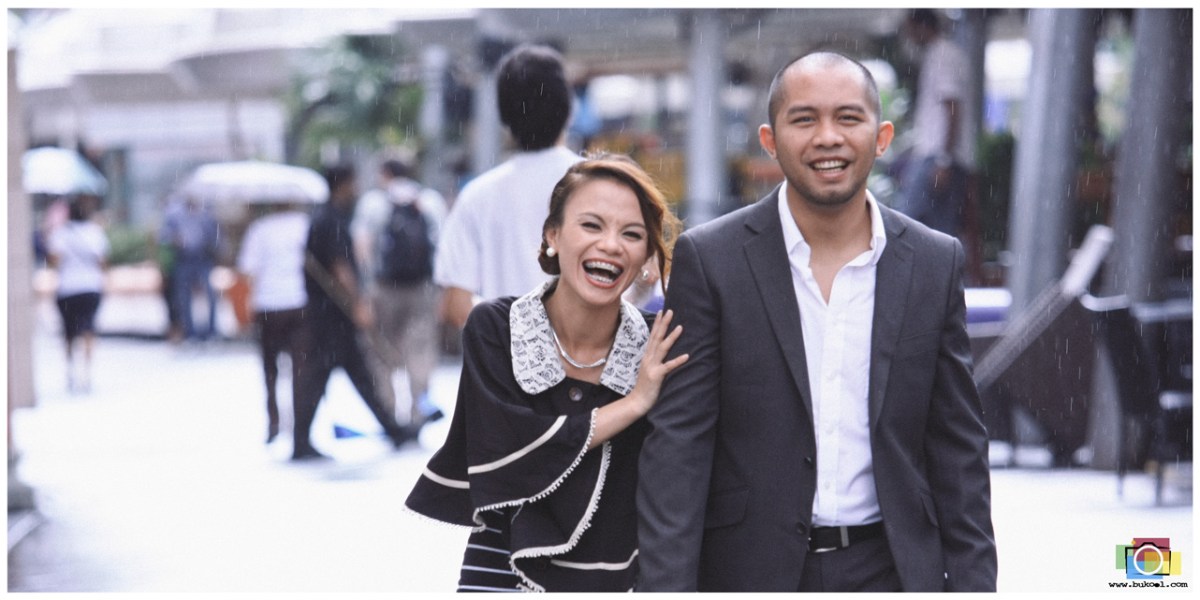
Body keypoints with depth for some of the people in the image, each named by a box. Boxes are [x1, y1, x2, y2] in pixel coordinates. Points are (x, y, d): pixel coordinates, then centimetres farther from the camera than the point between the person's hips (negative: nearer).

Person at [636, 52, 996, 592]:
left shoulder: (935, 263, 4)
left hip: (891, 569, 2)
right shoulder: (709, 259, -2)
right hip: (753, 570, -2)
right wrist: (667, 588, -12)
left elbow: (957, 447, 8)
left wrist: (972, 583, 2)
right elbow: (677, 442, -5)